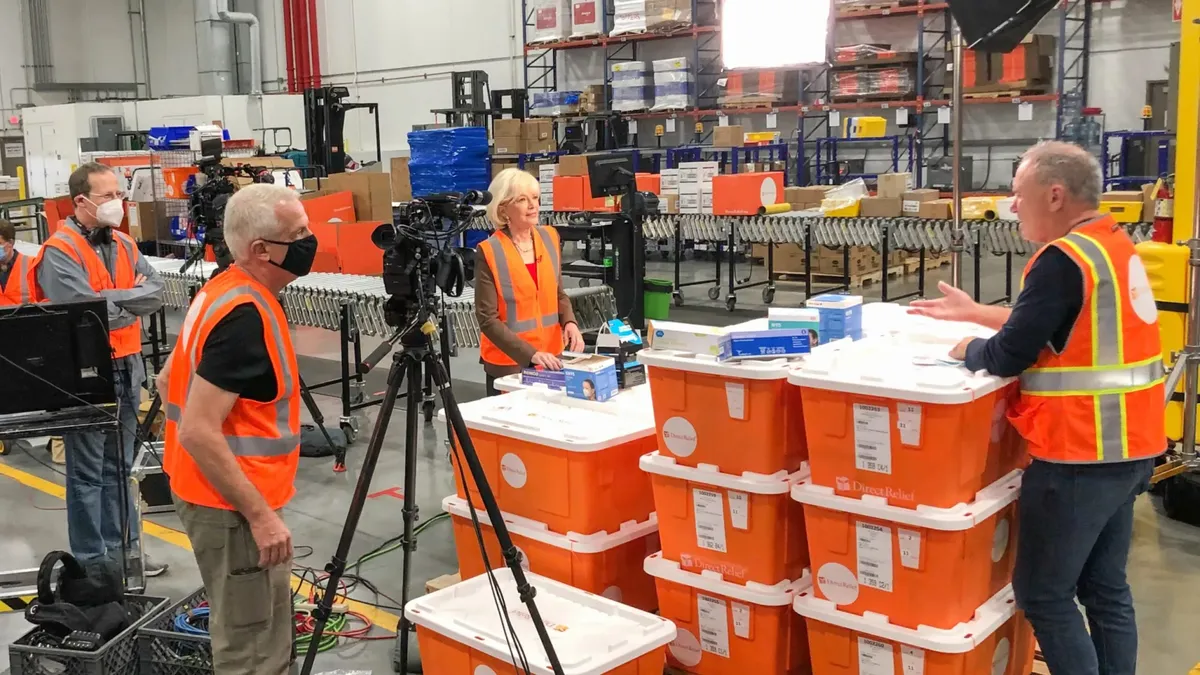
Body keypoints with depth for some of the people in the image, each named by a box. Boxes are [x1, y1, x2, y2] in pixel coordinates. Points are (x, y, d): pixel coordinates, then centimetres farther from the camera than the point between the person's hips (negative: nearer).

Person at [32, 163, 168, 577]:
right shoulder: (59, 253, -13)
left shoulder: (125, 245, 10)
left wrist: (110, 299, -13)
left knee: (118, 466, 16)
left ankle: (123, 550, 27)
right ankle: (91, 562, 12)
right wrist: (130, 302, -7)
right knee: (87, 472, 3)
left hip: (126, 368, 7)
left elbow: (155, 293, 0)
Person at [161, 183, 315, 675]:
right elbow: (198, 432, -27)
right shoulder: (244, 315, -24)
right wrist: (260, 515, -22)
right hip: (232, 505, -10)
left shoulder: (224, 291, 6)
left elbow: (169, 380, 16)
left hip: (226, 495, 10)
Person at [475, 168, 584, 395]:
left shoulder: (550, 238, 2)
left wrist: (569, 321, -7)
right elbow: (488, 319, -15)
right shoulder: (490, 252, -14)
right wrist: (530, 354, -24)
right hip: (508, 363, -5)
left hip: (550, 357, 5)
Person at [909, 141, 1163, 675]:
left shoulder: (1064, 258, -19)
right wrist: (972, 312, 21)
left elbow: (1007, 357, -19)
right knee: (1105, 589, 17)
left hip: (1080, 455, -10)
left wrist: (965, 349, 1)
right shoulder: (1112, 245, 11)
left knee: (1043, 594, 1)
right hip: (1124, 447, 10)